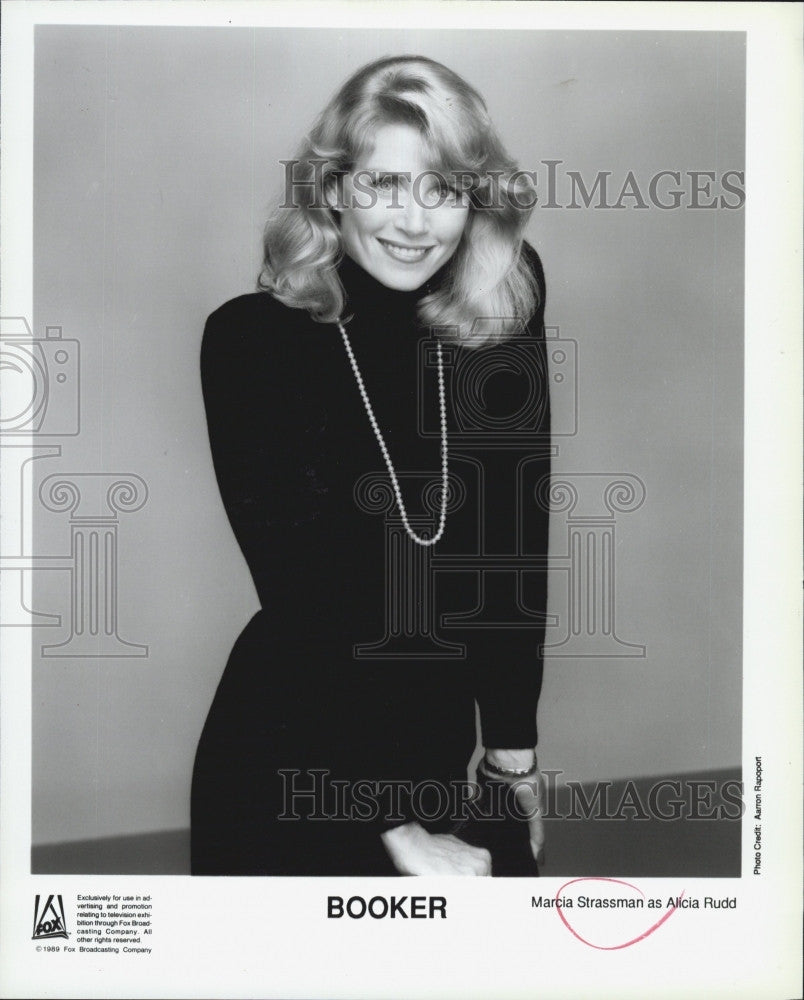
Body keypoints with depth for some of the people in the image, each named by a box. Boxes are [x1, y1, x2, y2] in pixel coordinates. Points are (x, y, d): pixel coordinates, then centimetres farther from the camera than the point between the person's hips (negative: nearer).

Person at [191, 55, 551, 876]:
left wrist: (512, 749, -1)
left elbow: (511, 554, -2)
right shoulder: (249, 339, -15)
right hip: (287, 764, -3)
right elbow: (301, 598, -18)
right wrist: (394, 827, -17)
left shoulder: (504, 321, -6)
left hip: (435, 744, 3)